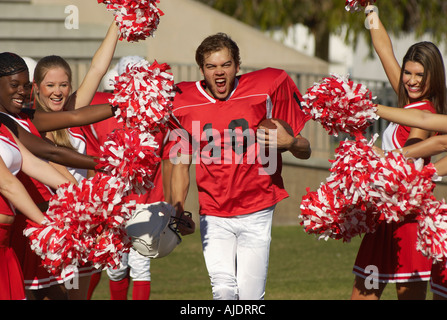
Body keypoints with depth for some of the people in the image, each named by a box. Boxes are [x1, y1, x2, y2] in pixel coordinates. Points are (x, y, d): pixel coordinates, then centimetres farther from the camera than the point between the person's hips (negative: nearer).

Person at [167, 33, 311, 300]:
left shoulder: (266, 89, -2)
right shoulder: (185, 103, 1)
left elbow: (305, 151, 5)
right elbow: (181, 165, 11)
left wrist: (290, 142, -18)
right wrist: (179, 212, -2)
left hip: (256, 214, -1)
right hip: (213, 217, 1)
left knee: (250, 295, -6)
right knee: (224, 290, -17)